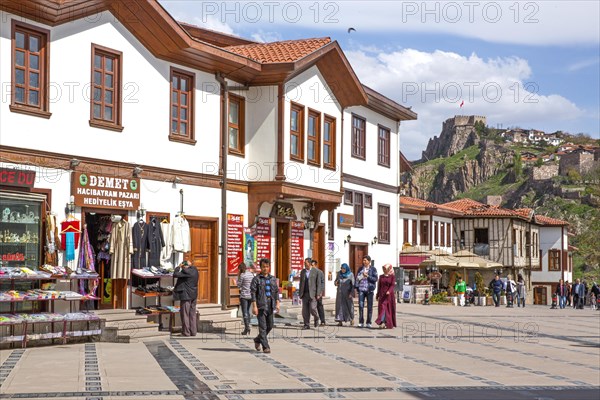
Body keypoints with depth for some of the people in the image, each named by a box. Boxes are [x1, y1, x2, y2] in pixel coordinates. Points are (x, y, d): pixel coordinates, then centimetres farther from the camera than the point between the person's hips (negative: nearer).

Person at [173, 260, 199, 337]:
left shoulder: (186, 271, -19)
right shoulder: (194, 270, 7)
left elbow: (175, 275, -20)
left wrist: (178, 267, -8)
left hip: (186, 295, -8)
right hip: (193, 295, 9)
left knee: (185, 314, 0)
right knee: (192, 314, 13)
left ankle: (186, 332, 3)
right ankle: (193, 331, 17)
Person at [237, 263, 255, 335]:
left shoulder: (242, 275, -12)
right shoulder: (252, 274, 8)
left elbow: (239, 285, -5)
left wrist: (238, 276, 1)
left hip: (244, 295, -6)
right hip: (251, 295, 6)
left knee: (244, 312, -2)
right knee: (247, 311, 18)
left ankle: (247, 328, -8)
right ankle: (248, 326, 20)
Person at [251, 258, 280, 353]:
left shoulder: (273, 279, 12)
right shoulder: (256, 279, -2)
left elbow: (276, 292, 14)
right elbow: (253, 292, -7)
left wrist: (277, 303, 4)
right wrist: (254, 306, -14)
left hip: (270, 306, 5)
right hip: (261, 305, -5)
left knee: (270, 326, 11)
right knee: (263, 327, -7)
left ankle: (257, 340, 31)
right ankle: (266, 347, -6)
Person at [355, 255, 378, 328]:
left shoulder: (373, 269, 2)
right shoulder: (360, 269, 12)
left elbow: (375, 279, -4)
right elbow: (357, 277, 13)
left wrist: (367, 276, -14)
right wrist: (356, 286, 2)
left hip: (369, 290, -2)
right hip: (361, 289, 2)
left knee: (369, 307, 2)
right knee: (361, 306, -4)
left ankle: (368, 323, 8)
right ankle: (361, 322, 1)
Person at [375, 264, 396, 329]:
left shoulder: (392, 277, 1)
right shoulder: (381, 277, 11)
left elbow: (393, 285, -11)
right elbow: (379, 286, 14)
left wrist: (389, 291, -29)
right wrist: (378, 295, 12)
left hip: (390, 295, -2)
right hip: (382, 295, 2)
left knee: (390, 309, 1)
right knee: (382, 308, -8)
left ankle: (389, 324, 7)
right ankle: (382, 323, -12)